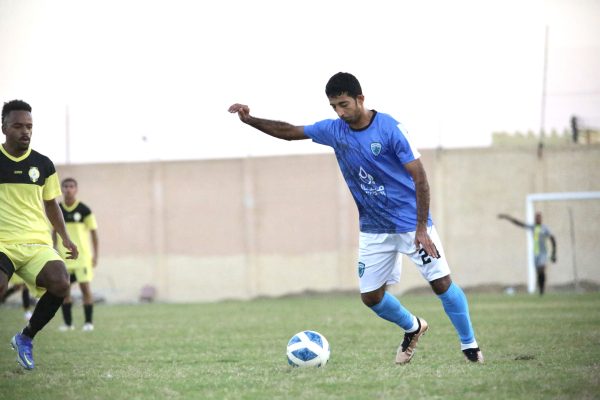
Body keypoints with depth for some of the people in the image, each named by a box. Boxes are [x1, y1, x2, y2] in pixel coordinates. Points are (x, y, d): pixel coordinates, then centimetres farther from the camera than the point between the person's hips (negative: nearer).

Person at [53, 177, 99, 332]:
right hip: (63, 254, 4)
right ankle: (68, 322, 12)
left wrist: (95, 254, -5)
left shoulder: (84, 210, -4)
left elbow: (93, 232, -1)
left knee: (85, 287, -7)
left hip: (82, 254, -3)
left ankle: (88, 322, -1)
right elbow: (54, 232, 15)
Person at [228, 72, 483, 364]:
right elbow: (290, 132, 10)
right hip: (373, 228, 5)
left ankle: (470, 347, 6)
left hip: (410, 222, -5)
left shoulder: (389, 128, -17)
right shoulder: (334, 130, -1)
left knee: (441, 282, -10)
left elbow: (419, 177, -16)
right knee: (371, 296, 4)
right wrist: (250, 120, -1)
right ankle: (413, 328, 31)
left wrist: (421, 228, -21)